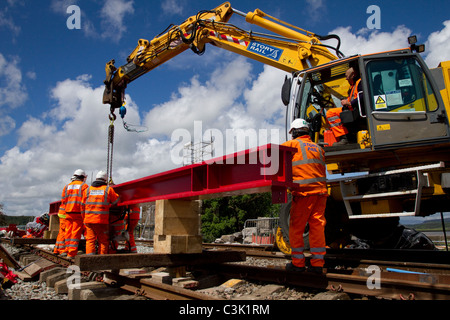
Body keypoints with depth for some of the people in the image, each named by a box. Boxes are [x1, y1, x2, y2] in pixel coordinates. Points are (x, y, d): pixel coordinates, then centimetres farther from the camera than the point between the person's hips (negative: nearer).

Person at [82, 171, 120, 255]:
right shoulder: (108, 189, 1)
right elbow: (116, 201, 9)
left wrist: (84, 218, 21)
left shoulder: (87, 190, 10)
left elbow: (83, 205, 13)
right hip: (102, 220, -2)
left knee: (90, 240, 7)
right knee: (103, 241, 7)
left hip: (89, 219, 2)